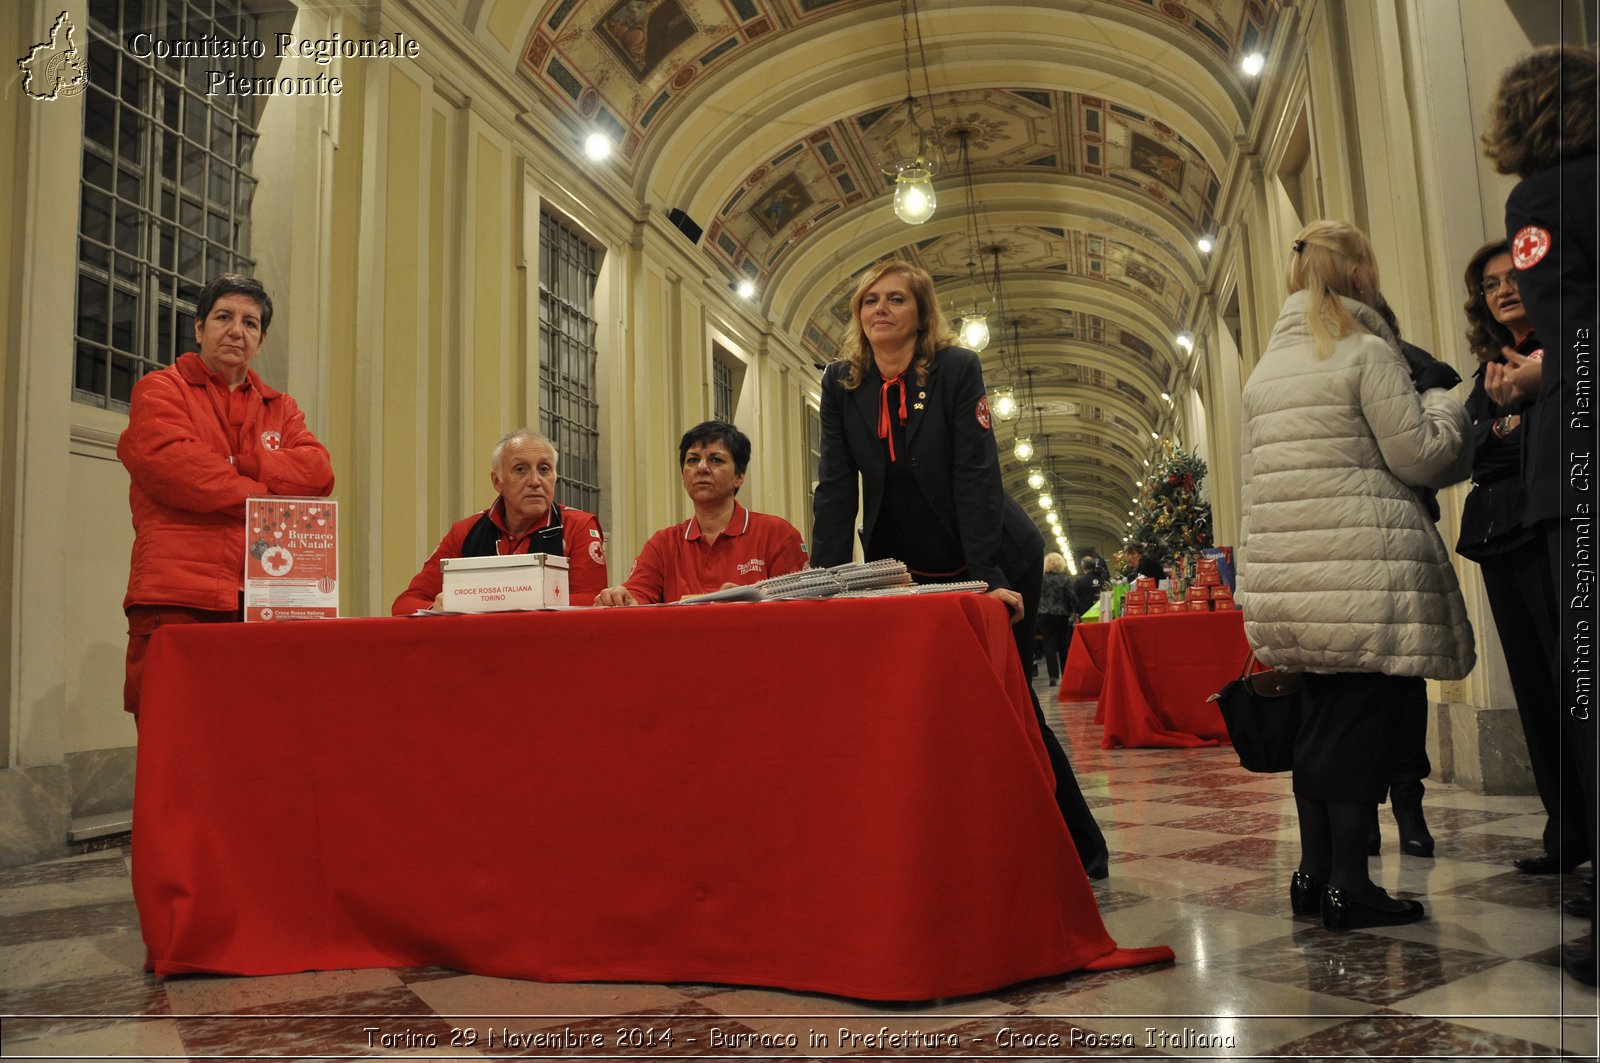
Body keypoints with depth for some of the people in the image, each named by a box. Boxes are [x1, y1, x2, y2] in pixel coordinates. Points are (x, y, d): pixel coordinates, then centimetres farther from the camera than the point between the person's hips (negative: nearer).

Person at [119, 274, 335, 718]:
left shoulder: (280, 408, 24)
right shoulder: (162, 389, 13)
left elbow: (318, 472, 5)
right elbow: (167, 461, -8)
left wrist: (230, 464, -6)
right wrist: (261, 498, -4)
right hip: (178, 599, -3)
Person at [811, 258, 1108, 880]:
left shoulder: (957, 369, -14)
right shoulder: (841, 384, -3)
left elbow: (975, 474, -22)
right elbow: (836, 488, -8)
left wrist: (989, 578, -30)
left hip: (998, 563, -4)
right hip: (921, 571, 4)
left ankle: (1079, 849, 17)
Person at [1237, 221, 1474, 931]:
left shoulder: (1266, 368, 18)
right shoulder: (1367, 349, -5)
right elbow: (1419, 457, -6)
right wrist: (1444, 407, 14)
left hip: (1285, 570, 7)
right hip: (1363, 570, -7)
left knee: (1322, 715, 13)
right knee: (1365, 717, -3)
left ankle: (1313, 872, 16)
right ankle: (1348, 885, 0)